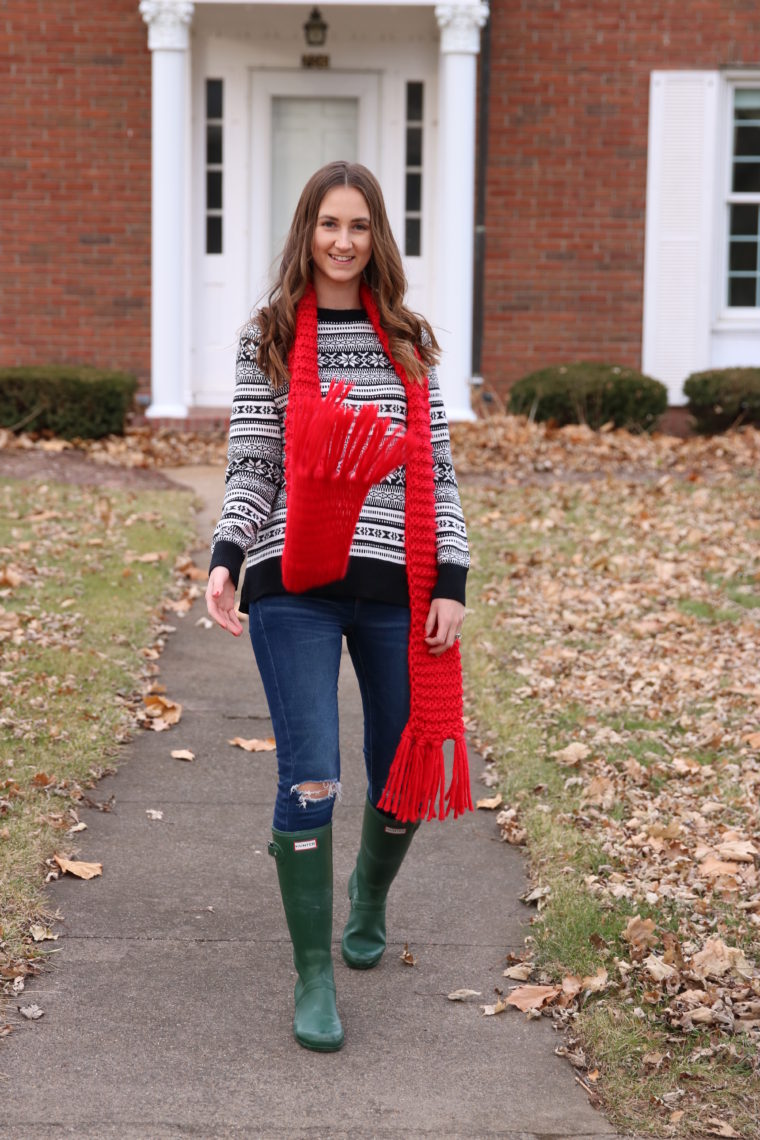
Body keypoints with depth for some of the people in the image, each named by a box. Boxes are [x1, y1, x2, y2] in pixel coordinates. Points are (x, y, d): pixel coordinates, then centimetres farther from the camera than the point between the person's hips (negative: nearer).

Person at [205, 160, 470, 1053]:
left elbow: (438, 473, 7)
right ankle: (314, 976, 5)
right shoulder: (268, 341, 4)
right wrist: (224, 560, -15)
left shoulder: (407, 342, 9)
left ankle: (369, 898, 43)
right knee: (308, 779, -9)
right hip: (294, 590, -2)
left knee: (405, 776, 11)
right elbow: (250, 469, 1)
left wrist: (451, 583, -1)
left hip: (396, 589, 2)